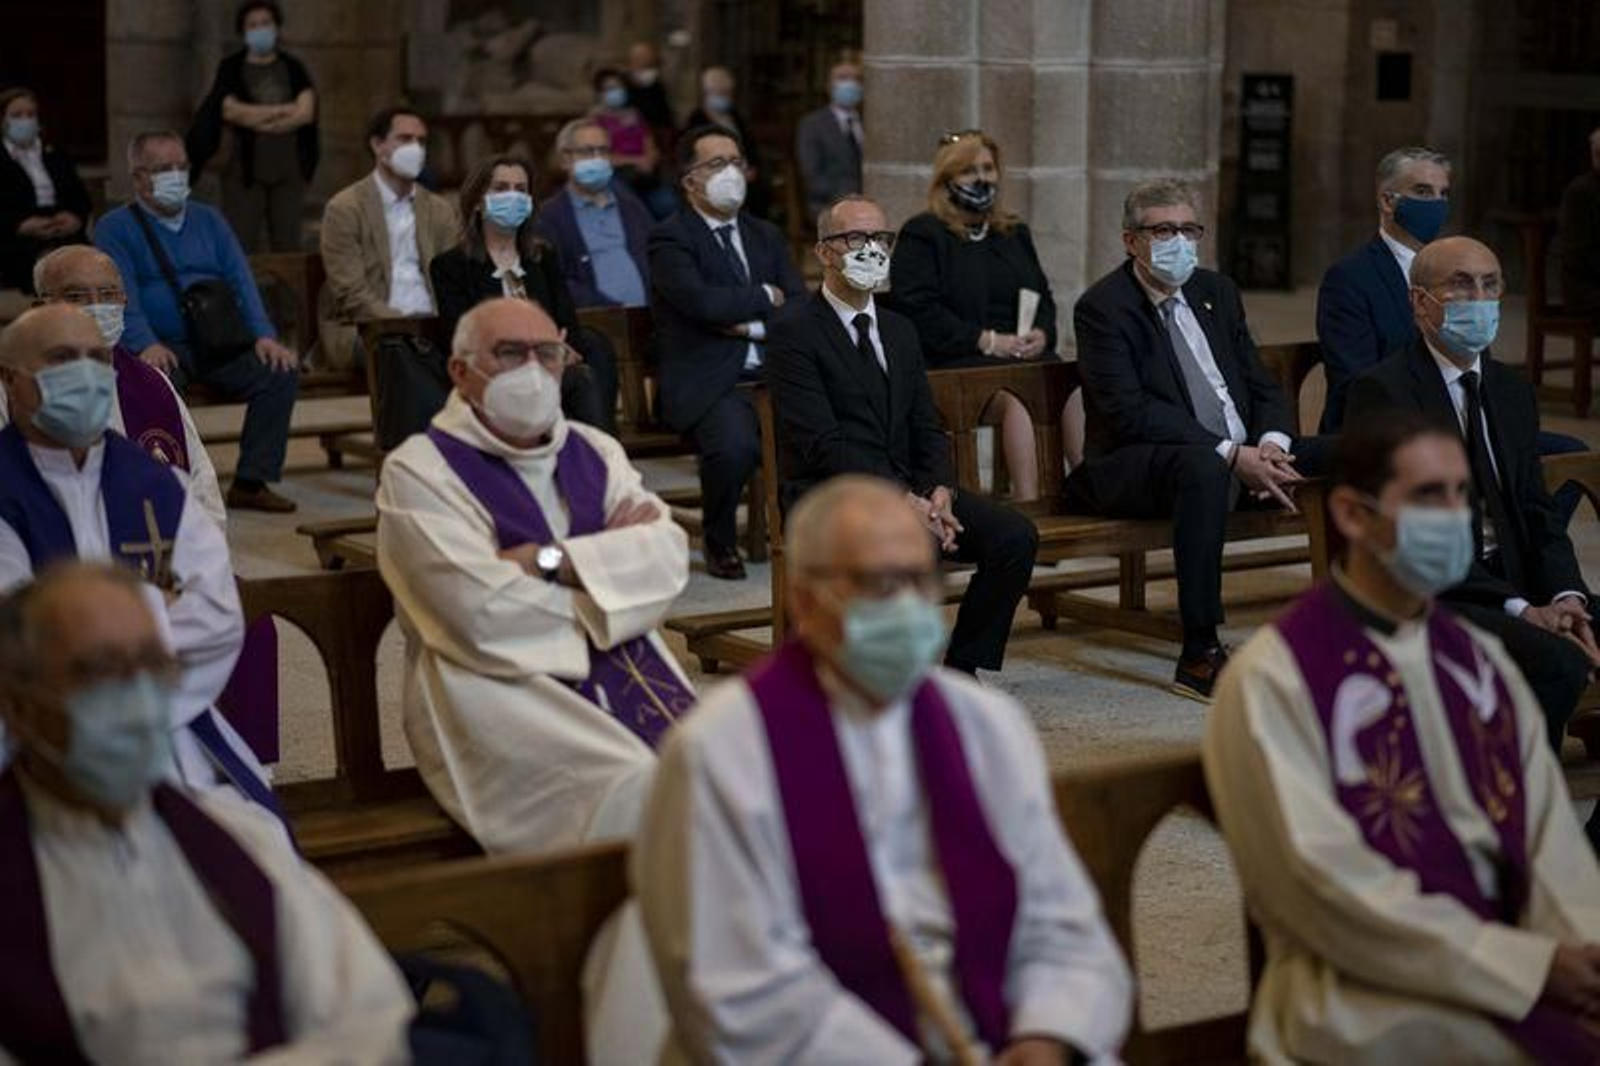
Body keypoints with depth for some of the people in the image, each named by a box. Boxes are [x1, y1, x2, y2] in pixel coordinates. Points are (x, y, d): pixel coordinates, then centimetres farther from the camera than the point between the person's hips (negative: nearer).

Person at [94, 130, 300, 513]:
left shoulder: (209, 220, 20)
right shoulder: (115, 228, 7)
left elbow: (241, 280, 9)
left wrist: (264, 335, -9)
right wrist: (146, 345, -27)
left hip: (220, 345, 4)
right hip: (162, 349, -4)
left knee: (281, 370, -21)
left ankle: (251, 483, -14)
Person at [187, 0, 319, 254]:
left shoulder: (293, 68, 10)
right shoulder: (231, 68, 6)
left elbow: (306, 112, -3)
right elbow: (230, 110, -9)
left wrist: (255, 119, -6)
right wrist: (281, 111, -5)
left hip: (289, 173, 2)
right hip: (245, 172, -2)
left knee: (288, 247, 0)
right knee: (241, 245, -8)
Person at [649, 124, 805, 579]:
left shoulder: (766, 236, 21)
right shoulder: (670, 239, 0)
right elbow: (702, 302, -18)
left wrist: (753, 324, -7)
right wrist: (765, 297, -2)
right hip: (707, 382, -5)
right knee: (735, 444, -35)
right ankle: (720, 544, -7)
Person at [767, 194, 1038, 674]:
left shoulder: (900, 332, 18)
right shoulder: (794, 332, -5)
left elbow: (928, 429, 13)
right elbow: (824, 444, -14)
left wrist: (940, 491, -9)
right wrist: (903, 500, -22)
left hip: (908, 488, 7)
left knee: (1016, 536, -14)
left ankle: (961, 670, -3)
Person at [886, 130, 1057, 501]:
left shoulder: (1015, 232, 27)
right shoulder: (921, 235, 5)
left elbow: (1043, 297, 26)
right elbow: (918, 310, -7)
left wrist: (1042, 334, 0)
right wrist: (987, 341, -13)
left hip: (1027, 357, 5)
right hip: (954, 365, -5)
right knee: (1017, 397, -35)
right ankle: (1028, 504, -39)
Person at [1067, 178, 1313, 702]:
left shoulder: (1217, 291, 15)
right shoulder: (1103, 307, -8)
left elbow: (1262, 386, 14)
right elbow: (1130, 412, -19)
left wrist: (1271, 444, -10)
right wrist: (1231, 456, -26)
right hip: (1133, 469, -7)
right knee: (1203, 464, -39)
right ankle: (1200, 656, -37)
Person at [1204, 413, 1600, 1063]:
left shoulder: (1481, 660, 15)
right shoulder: (1273, 678, -5)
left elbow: (1548, 830, 7)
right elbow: (1321, 879, -13)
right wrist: (1526, 964, -17)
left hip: (1507, 951, 6)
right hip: (1363, 988, -6)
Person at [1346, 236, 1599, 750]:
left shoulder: (1512, 392, 17)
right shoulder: (1381, 391, -8)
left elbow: (1537, 512, 13)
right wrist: (1518, 610, -21)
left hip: (1513, 587, 7)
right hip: (1429, 598, -7)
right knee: (1558, 663, -29)